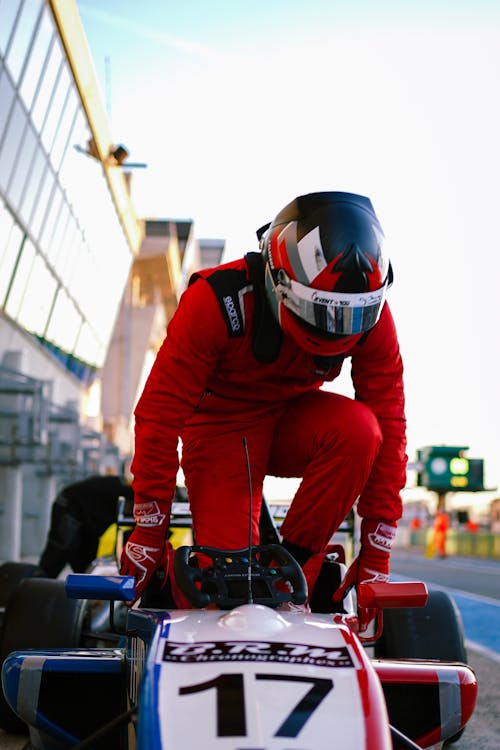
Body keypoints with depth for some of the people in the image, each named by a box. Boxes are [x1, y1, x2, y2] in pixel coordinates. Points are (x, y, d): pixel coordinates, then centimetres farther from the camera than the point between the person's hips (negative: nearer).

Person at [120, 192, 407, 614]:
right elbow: (160, 413, -24)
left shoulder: (372, 317, -20)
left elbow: (389, 429, -15)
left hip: (291, 424, 3)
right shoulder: (217, 301, -29)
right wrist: (148, 532, -22)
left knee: (358, 427, -31)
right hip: (221, 427, -3)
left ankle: (292, 561, -16)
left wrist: (376, 556, -16)